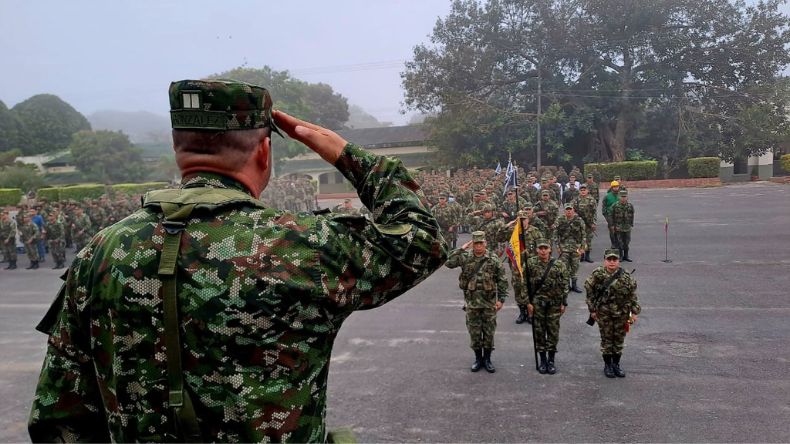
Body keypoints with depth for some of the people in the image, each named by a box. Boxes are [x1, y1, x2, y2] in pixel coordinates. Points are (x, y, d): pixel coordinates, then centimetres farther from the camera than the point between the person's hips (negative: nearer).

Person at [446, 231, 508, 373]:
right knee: (474, 332, 8)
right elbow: (449, 263, -12)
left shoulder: (493, 259, -3)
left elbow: (502, 280, 0)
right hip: (472, 302, 1)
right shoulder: (465, 257, -1)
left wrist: (501, 299, -5)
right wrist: (461, 249, -13)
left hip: (489, 302, -1)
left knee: (489, 332, 7)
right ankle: (478, 358, 23)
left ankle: (487, 359, 21)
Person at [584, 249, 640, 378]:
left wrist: (635, 312, -3)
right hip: (604, 313, -1)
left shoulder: (626, 277, -6)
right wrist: (592, 310, -2)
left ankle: (616, 364, 26)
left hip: (622, 313, 2)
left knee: (619, 339, 10)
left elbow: (633, 295, -1)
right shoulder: (597, 274, -9)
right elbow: (589, 291, -3)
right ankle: (607, 365, 20)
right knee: (606, 339, 6)